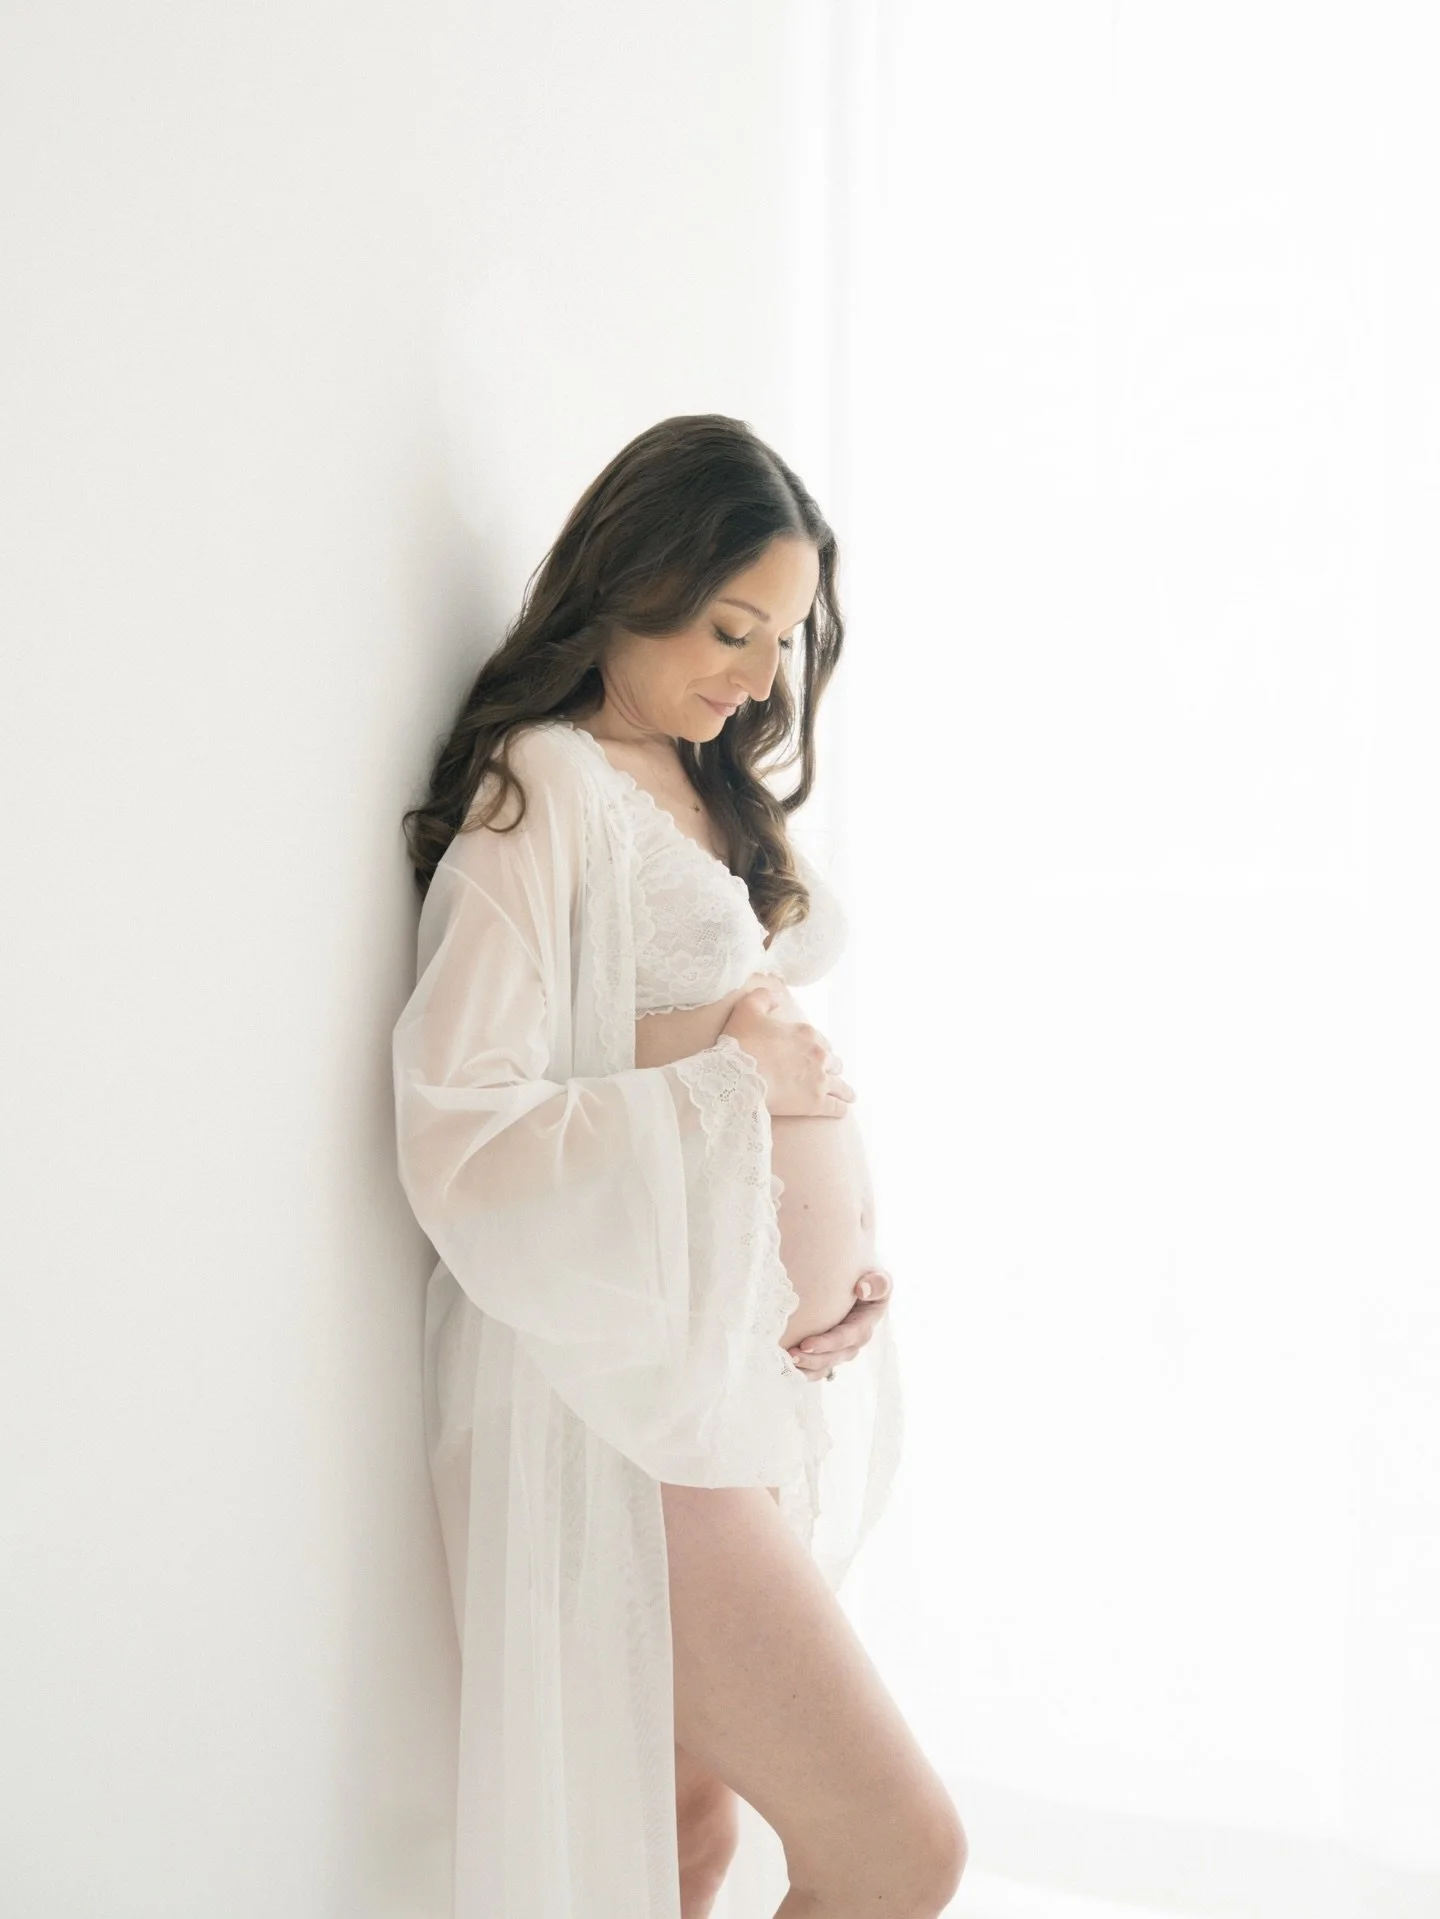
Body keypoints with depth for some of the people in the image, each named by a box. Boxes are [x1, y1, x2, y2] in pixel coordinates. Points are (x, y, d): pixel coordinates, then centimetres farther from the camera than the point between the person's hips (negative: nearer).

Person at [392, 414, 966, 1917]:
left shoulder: (724, 787, 14)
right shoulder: (542, 790, -11)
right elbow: (459, 1142, -19)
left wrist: (854, 1250, 6)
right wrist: (733, 1084, -16)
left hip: (782, 1369, 8)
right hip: (651, 1382, -7)